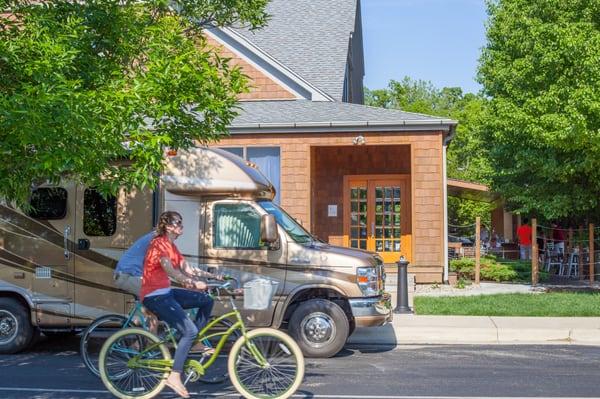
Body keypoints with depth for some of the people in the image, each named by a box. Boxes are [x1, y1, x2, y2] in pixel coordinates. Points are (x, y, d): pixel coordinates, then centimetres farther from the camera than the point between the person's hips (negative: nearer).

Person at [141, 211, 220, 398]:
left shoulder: (171, 246, 15)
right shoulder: (160, 243, -14)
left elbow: (187, 269, 14)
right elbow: (170, 271, -28)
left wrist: (213, 276, 6)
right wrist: (194, 283, -36)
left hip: (165, 292, 9)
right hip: (154, 296, -9)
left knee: (206, 300, 5)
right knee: (189, 330, -18)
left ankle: (195, 343, 13)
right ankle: (174, 376, -16)